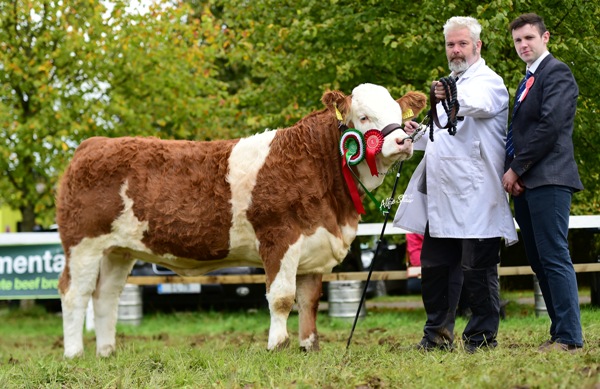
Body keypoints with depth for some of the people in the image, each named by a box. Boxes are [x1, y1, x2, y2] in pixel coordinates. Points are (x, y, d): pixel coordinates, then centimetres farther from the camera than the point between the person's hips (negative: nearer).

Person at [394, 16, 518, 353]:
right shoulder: (451, 85, 22)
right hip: (442, 198, 9)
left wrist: (452, 97, -53)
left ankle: (482, 338, 4)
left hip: (476, 198, -9)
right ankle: (438, 335, 19)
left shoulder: (489, 82, -6)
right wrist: (418, 134, 11)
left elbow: (479, 104, -31)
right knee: (435, 267, 10)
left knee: (478, 269, -3)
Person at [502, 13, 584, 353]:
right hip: (525, 183, 10)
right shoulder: (529, 80, 23)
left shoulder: (557, 72, -6)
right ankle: (560, 332, 11)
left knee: (554, 258, -12)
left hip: (548, 179, -10)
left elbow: (550, 125, -16)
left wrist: (516, 168, -13)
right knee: (539, 261, 8)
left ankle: (569, 337, -11)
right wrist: (513, 172, 4)